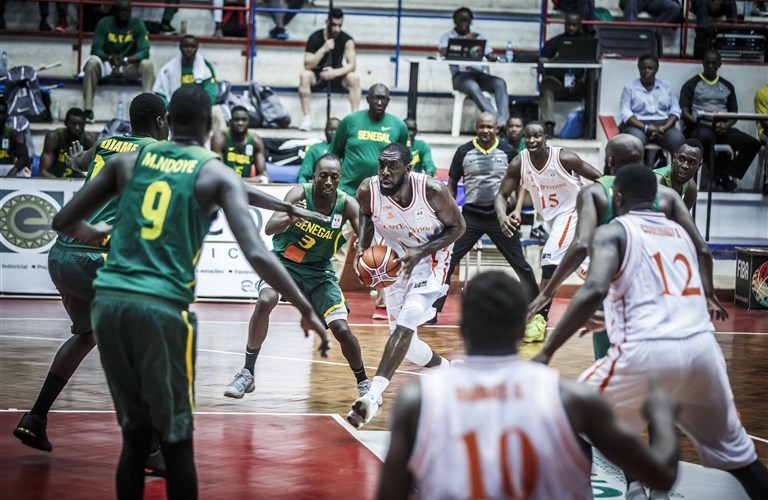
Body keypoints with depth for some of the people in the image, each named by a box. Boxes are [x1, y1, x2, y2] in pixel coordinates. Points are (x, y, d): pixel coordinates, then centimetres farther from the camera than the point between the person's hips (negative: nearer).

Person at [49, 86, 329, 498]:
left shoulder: (128, 161, 14)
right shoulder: (217, 174, 4)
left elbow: (63, 222, 17)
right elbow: (256, 254, -8)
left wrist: (96, 233, 38)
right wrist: (306, 310, -2)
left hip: (108, 301, 4)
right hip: (162, 308, -4)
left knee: (135, 433, 15)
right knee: (176, 440, 7)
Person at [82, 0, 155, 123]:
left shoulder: (138, 25, -8)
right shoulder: (104, 23, -8)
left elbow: (144, 52, -17)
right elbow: (95, 49, -13)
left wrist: (125, 60, -35)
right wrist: (110, 58, -35)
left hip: (129, 66, 1)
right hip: (107, 64, 0)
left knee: (147, 64, -29)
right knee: (92, 62, -32)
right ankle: (88, 110, -34)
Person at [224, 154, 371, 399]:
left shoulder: (347, 205, -15)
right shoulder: (300, 194, -22)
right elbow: (268, 228, -34)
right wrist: (290, 218, -56)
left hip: (319, 270, 2)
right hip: (284, 261, -2)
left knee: (342, 330, -9)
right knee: (265, 301, -30)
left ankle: (363, 382, 19)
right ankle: (247, 373, -15)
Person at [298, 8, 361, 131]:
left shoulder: (346, 40, -10)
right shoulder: (315, 38, -15)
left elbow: (352, 65, -18)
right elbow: (308, 65, -22)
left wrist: (335, 72, -36)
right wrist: (324, 49, -34)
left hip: (336, 76, 1)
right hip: (317, 77, -1)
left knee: (354, 77, -28)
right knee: (305, 75, -33)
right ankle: (307, 117, -33)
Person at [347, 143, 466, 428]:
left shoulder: (432, 191, -27)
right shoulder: (368, 191, -19)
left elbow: (457, 227, -12)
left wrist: (421, 251, -25)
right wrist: (362, 247, -11)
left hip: (429, 260, -4)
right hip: (395, 263, 5)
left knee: (404, 325, -25)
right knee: (403, 338, 8)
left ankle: (373, 397, -32)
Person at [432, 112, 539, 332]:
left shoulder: (508, 152, -2)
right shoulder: (464, 152, -1)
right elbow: (452, 184, 8)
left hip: (500, 215, -1)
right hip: (471, 214, 1)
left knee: (520, 265, 3)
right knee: (447, 261, -6)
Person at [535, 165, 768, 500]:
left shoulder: (612, 232, 5)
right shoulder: (679, 231, 23)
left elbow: (594, 290, -14)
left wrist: (547, 352, -13)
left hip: (648, 351, -5)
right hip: (702, 348, 6)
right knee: (732, 447, 25)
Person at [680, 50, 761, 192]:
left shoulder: (727, 86, 22)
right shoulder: (692, 85, 9)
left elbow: (734, 113, 19)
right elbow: (685, 114, 0)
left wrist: (726, 125, -6)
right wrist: (705, 123, -16)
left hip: (722, 128, 4)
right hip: (700, 127, -4)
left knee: (753, 143, -22)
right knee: (705, 137, -43)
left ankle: (727, 175, -20)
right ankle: (720, 175, -27)